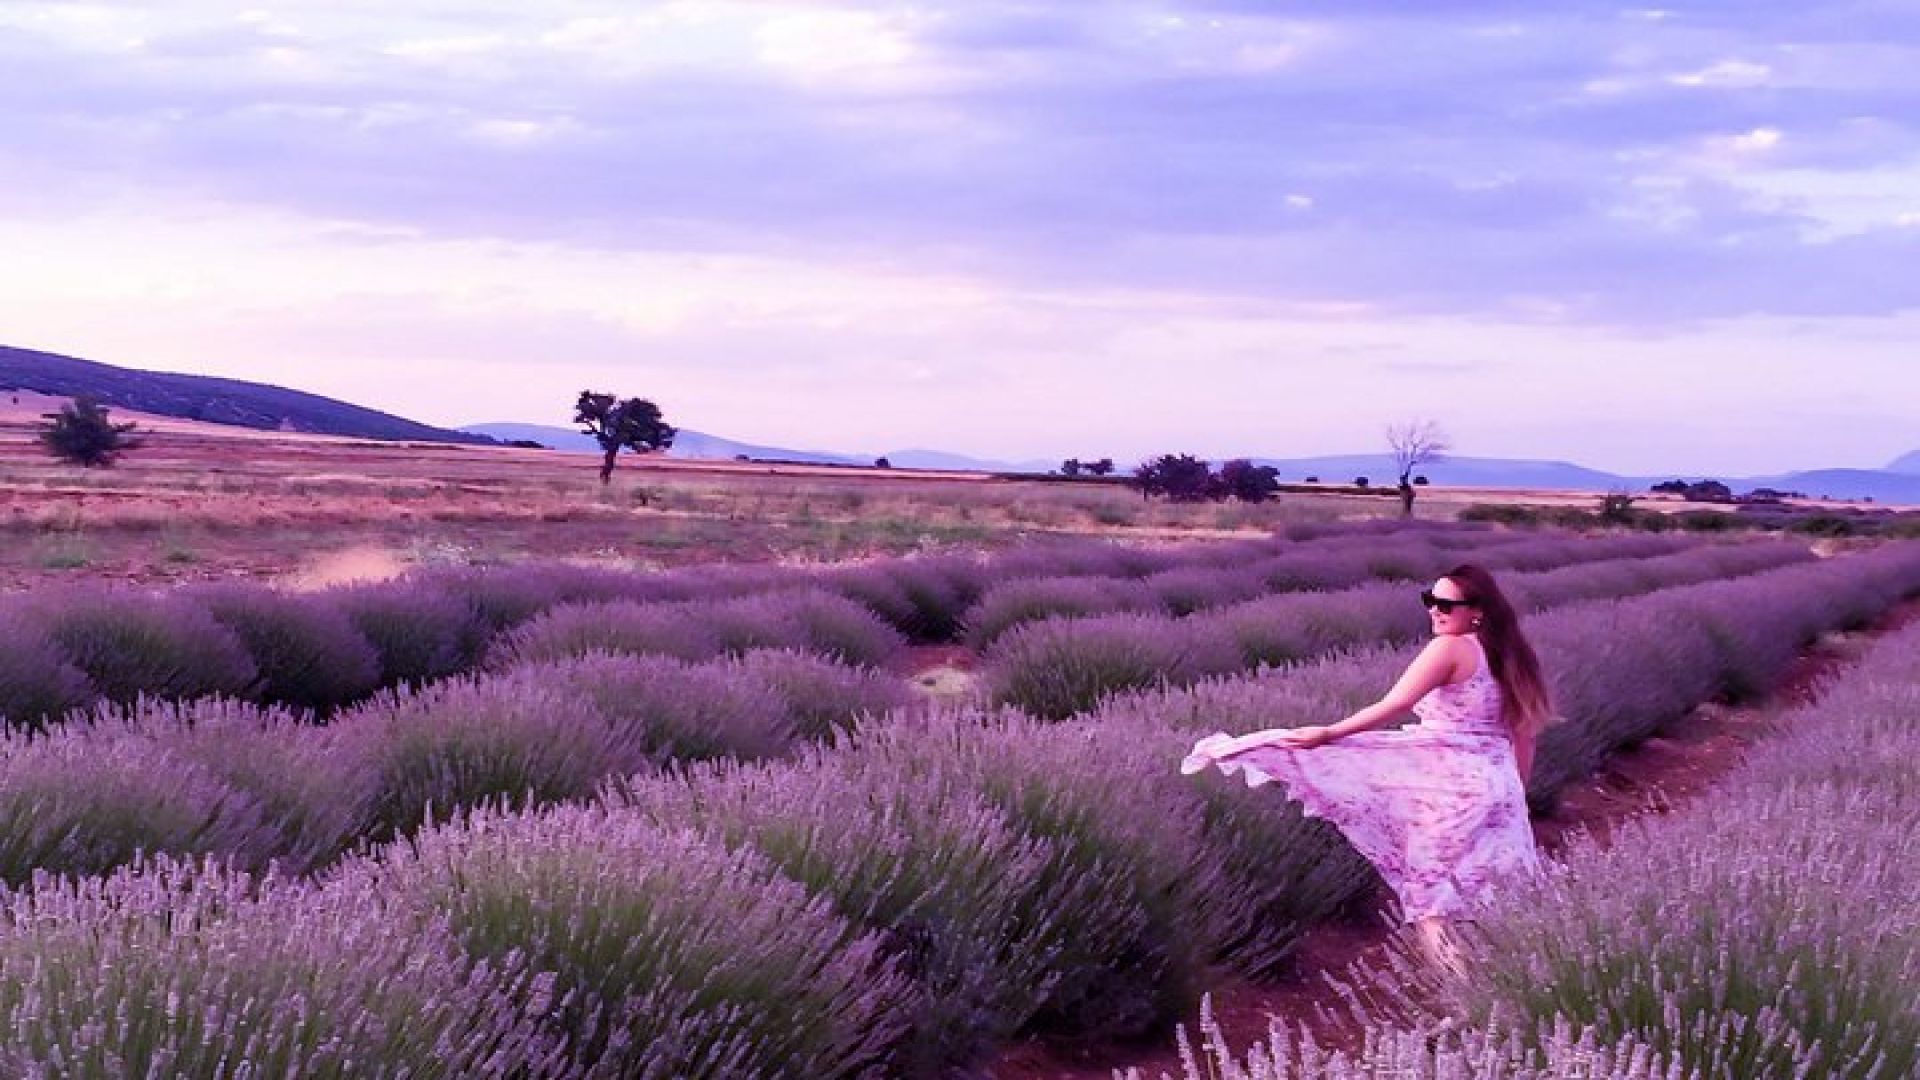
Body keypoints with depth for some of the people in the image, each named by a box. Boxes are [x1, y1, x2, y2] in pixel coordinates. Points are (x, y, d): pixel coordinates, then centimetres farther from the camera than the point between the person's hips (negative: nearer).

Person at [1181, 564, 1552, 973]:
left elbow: (1394, 706, -17)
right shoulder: (1507, 654, 14)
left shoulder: (1448, 648, -9)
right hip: (1498, 785, 7)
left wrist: (1328, 733, -13)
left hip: (1449, 779, -7)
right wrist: (1515, 795, 25)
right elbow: (1525, 733, 18)